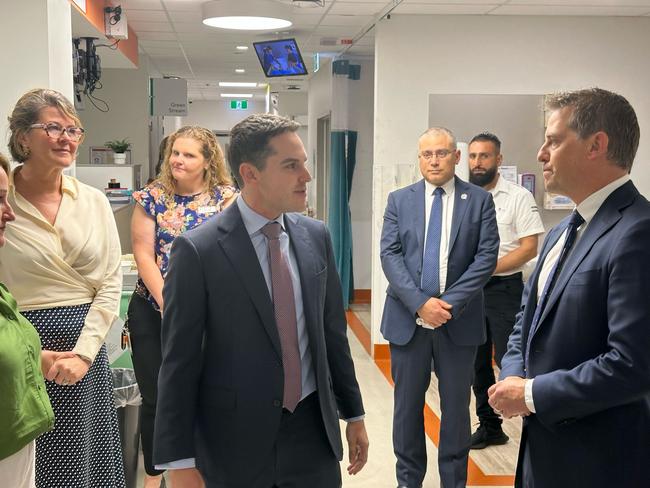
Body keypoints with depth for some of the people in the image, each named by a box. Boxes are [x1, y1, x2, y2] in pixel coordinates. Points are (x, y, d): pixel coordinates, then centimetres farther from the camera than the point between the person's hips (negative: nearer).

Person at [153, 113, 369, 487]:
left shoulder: (316, 236, 2)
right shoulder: (197, 250, -13)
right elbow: (179, 362, -11)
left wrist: (353, 413, 15)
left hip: (313, 431, 4)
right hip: (235, 441, -4)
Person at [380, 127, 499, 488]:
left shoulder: (480, 200, 2)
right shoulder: (399, 200, 5)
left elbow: (486, 257, -5)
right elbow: (390, 256, -3)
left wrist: (450, 304, -15)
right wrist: (420, 303, -15)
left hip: (459, 320, -1)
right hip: (407, 319, 1)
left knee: (456, 407, 9)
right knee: (407, 404, 11)